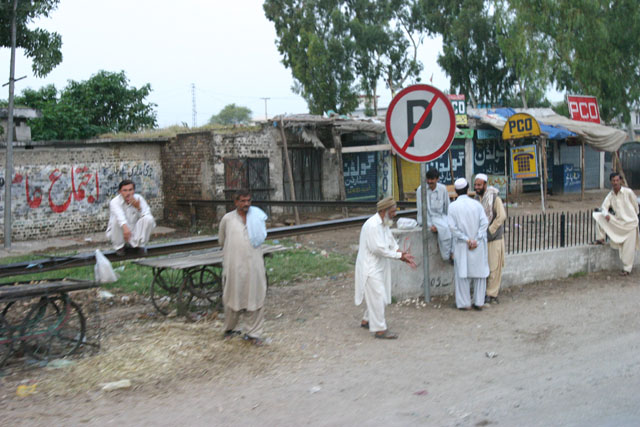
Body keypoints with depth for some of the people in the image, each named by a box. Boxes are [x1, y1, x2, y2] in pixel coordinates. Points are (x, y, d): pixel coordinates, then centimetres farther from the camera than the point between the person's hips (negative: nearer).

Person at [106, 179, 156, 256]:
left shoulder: (139, 199, -7)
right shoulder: (115, 202, -18)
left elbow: (147, 215, -16)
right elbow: (119, 216, -40)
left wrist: (138, 208, -34)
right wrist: (125, 227, -58)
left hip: (135, 233, 2)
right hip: (120, 235, -2)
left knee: (149, 219, -22)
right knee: (116, 219, -32)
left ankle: (140, 244, -3)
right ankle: (119, 246, -9)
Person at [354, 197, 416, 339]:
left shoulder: (384, 224, 8)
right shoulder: (372, 226, -24)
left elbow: (392, 244, 12)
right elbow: (379, 249, -26)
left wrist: (404, 256, -4)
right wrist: (400, 255, -18)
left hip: (379, 266, 10)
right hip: (370, 267, -10)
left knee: (376, 296, 19)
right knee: (377, 297, -5)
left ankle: (366, 320, 35)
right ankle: (380, 329, 4)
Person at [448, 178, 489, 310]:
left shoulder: (453, 206, -6)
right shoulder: (476, 204, -2)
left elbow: (453, 227, -12)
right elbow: (484, 223, -9)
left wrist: (466, 239, -9)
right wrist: (476, 240, -10)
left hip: (461, 245, -1)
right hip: (478, 245, 1)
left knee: (462, 273, 8)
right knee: (479, 272, 11)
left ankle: (464, 303, 10)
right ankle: (479, 302, 14)